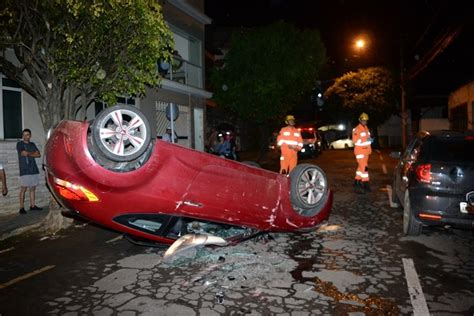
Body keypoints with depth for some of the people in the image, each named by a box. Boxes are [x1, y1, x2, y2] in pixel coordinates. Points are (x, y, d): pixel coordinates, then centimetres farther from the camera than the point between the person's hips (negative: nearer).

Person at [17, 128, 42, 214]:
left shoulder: (32, 144, 18)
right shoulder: (19, 144, 3)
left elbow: (39, 155, 8)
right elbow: (24, 153, -13)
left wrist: (28, 154, -3)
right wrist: (33, 153, 2)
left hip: (34, 170, 5)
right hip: (24, 170, -5)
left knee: (33, 188, 8)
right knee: (23, 189, -6)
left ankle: (32, 205, 14)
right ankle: (22, 208, -3)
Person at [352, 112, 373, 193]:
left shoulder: (366, 129, 15)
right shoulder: (357, 129, -13)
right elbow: (355, 141, -19)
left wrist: (370, 140, 5)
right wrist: (366, 140, -23)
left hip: (366, 151, 9)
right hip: (360, 151, -9)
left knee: (360, 167, 15)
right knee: (364, 167, -12)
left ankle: (357, 181, 25)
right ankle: (365, 183, -10)